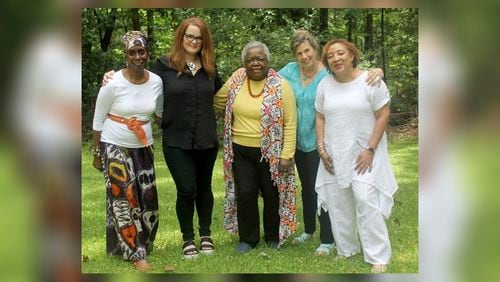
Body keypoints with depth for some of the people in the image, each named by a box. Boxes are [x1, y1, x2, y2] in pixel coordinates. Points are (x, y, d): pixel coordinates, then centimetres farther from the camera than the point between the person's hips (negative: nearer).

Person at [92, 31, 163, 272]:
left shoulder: (156, 81, -4)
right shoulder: (113, 84, -16)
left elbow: (161, 112, 15)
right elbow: (98, 120, -5)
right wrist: (97, 153, -2)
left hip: (143, 147, 4)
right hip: (115, 147, -4)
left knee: (147, 198, 9)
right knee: (124, 198, -4)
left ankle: (142, 243, 29)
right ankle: (135, 252, 6)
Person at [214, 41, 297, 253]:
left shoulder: (281, 86, -11)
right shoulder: (235, 82, 1)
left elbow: (290, 124, -12)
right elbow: (218, 101, 18)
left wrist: (286, 155, -15)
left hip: (270, 152, -3)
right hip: (241, 151, 3)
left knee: (272, 195, 10)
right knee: (244, 194, 4)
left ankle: (273, 237, 29)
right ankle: (247, 238, 21)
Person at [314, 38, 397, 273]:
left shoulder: (370, 81, -10)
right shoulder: (324, 84, 5)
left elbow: (383, 116, -10)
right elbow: (320, 118, 11)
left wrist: (370, 150, -15)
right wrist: (321, 148, 1)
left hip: (363, 153, -5)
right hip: (334, 155, 5)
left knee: (367, 202, -12)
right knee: (338, 204, 9)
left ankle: (379, 257, -4)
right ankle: (346, 250, 24)